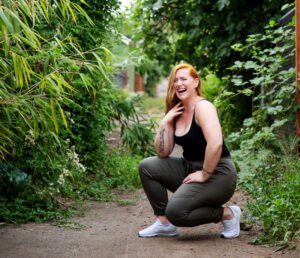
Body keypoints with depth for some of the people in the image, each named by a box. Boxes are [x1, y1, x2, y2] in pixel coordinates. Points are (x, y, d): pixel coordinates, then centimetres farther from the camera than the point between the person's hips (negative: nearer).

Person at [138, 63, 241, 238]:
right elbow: (163, 153, 4)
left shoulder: (203, 107, -15)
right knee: (147, 167, -2)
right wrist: (165, 122, -6)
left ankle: (228, 214, -3)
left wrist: (204, 175, -23)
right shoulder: (176, 113, 8)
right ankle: (165, 223, 5)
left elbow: (215, 143, -30)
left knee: (176, 211, -23)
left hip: (217, 173, -8)